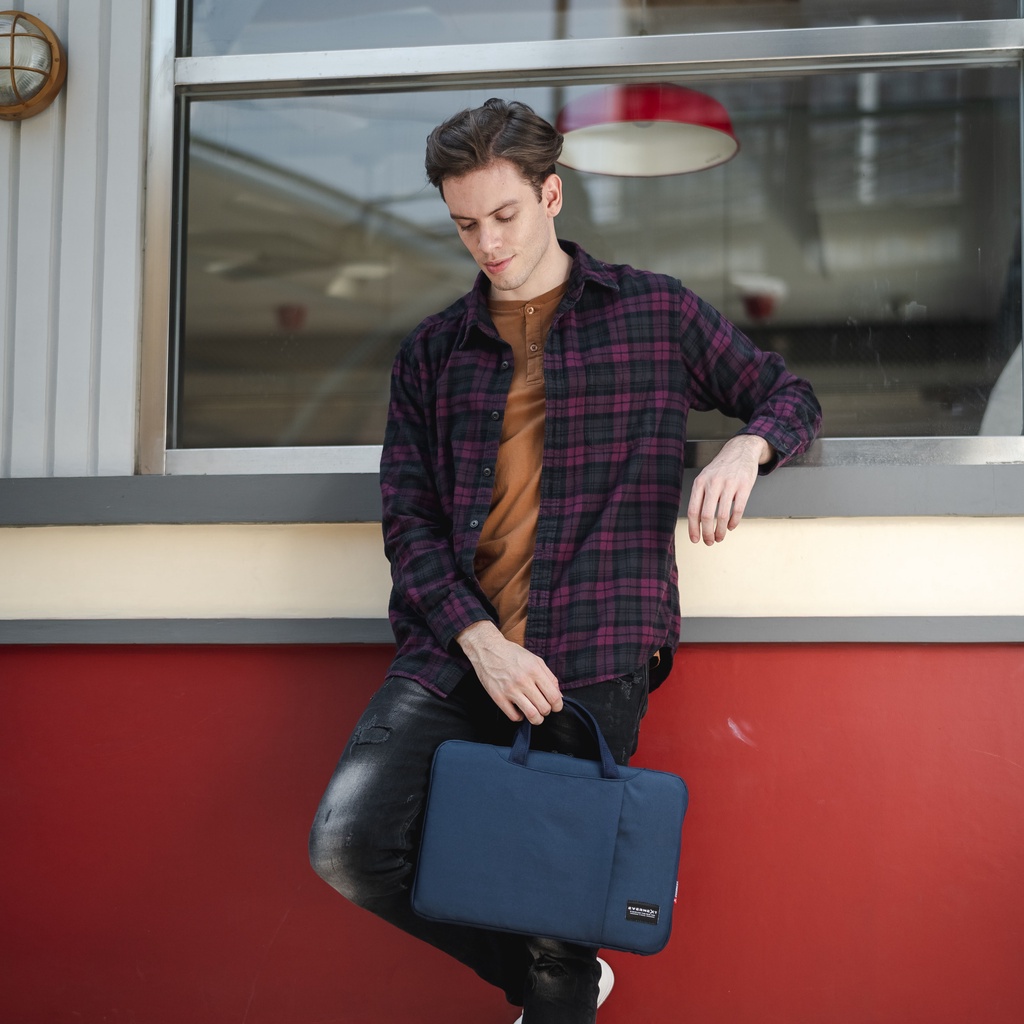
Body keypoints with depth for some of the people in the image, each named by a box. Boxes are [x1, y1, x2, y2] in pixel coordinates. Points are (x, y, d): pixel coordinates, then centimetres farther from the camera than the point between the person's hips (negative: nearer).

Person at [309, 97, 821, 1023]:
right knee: (351, 845, -16)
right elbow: (409, 519, 8)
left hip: (592, 658, -3)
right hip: (456, 651, 3)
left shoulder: (656, 312, 10)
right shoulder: (432, 352, 16)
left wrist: (746, 447, -8)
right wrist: (479, 640, -10)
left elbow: (790, 396, 18)